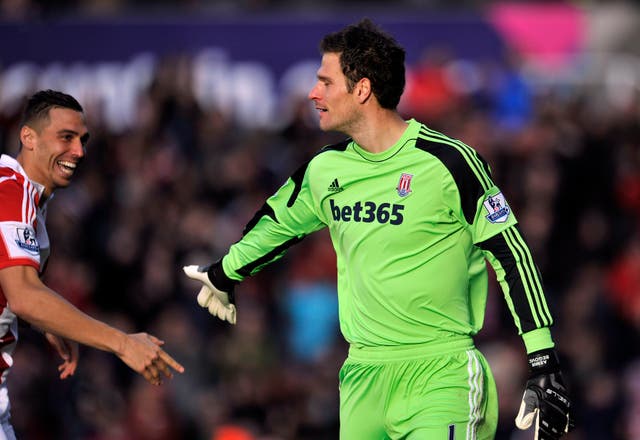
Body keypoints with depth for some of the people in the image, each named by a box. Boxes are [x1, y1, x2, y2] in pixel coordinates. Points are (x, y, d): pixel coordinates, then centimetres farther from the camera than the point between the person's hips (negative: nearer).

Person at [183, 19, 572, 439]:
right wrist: (223, 275, 44)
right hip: (364, 374, 6)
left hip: (441, 374, -6)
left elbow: (513, 257, -9)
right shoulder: (325, 169, 6)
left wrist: (545, 364, -14)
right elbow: (278, 223, 27)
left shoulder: (447, 161, -11)